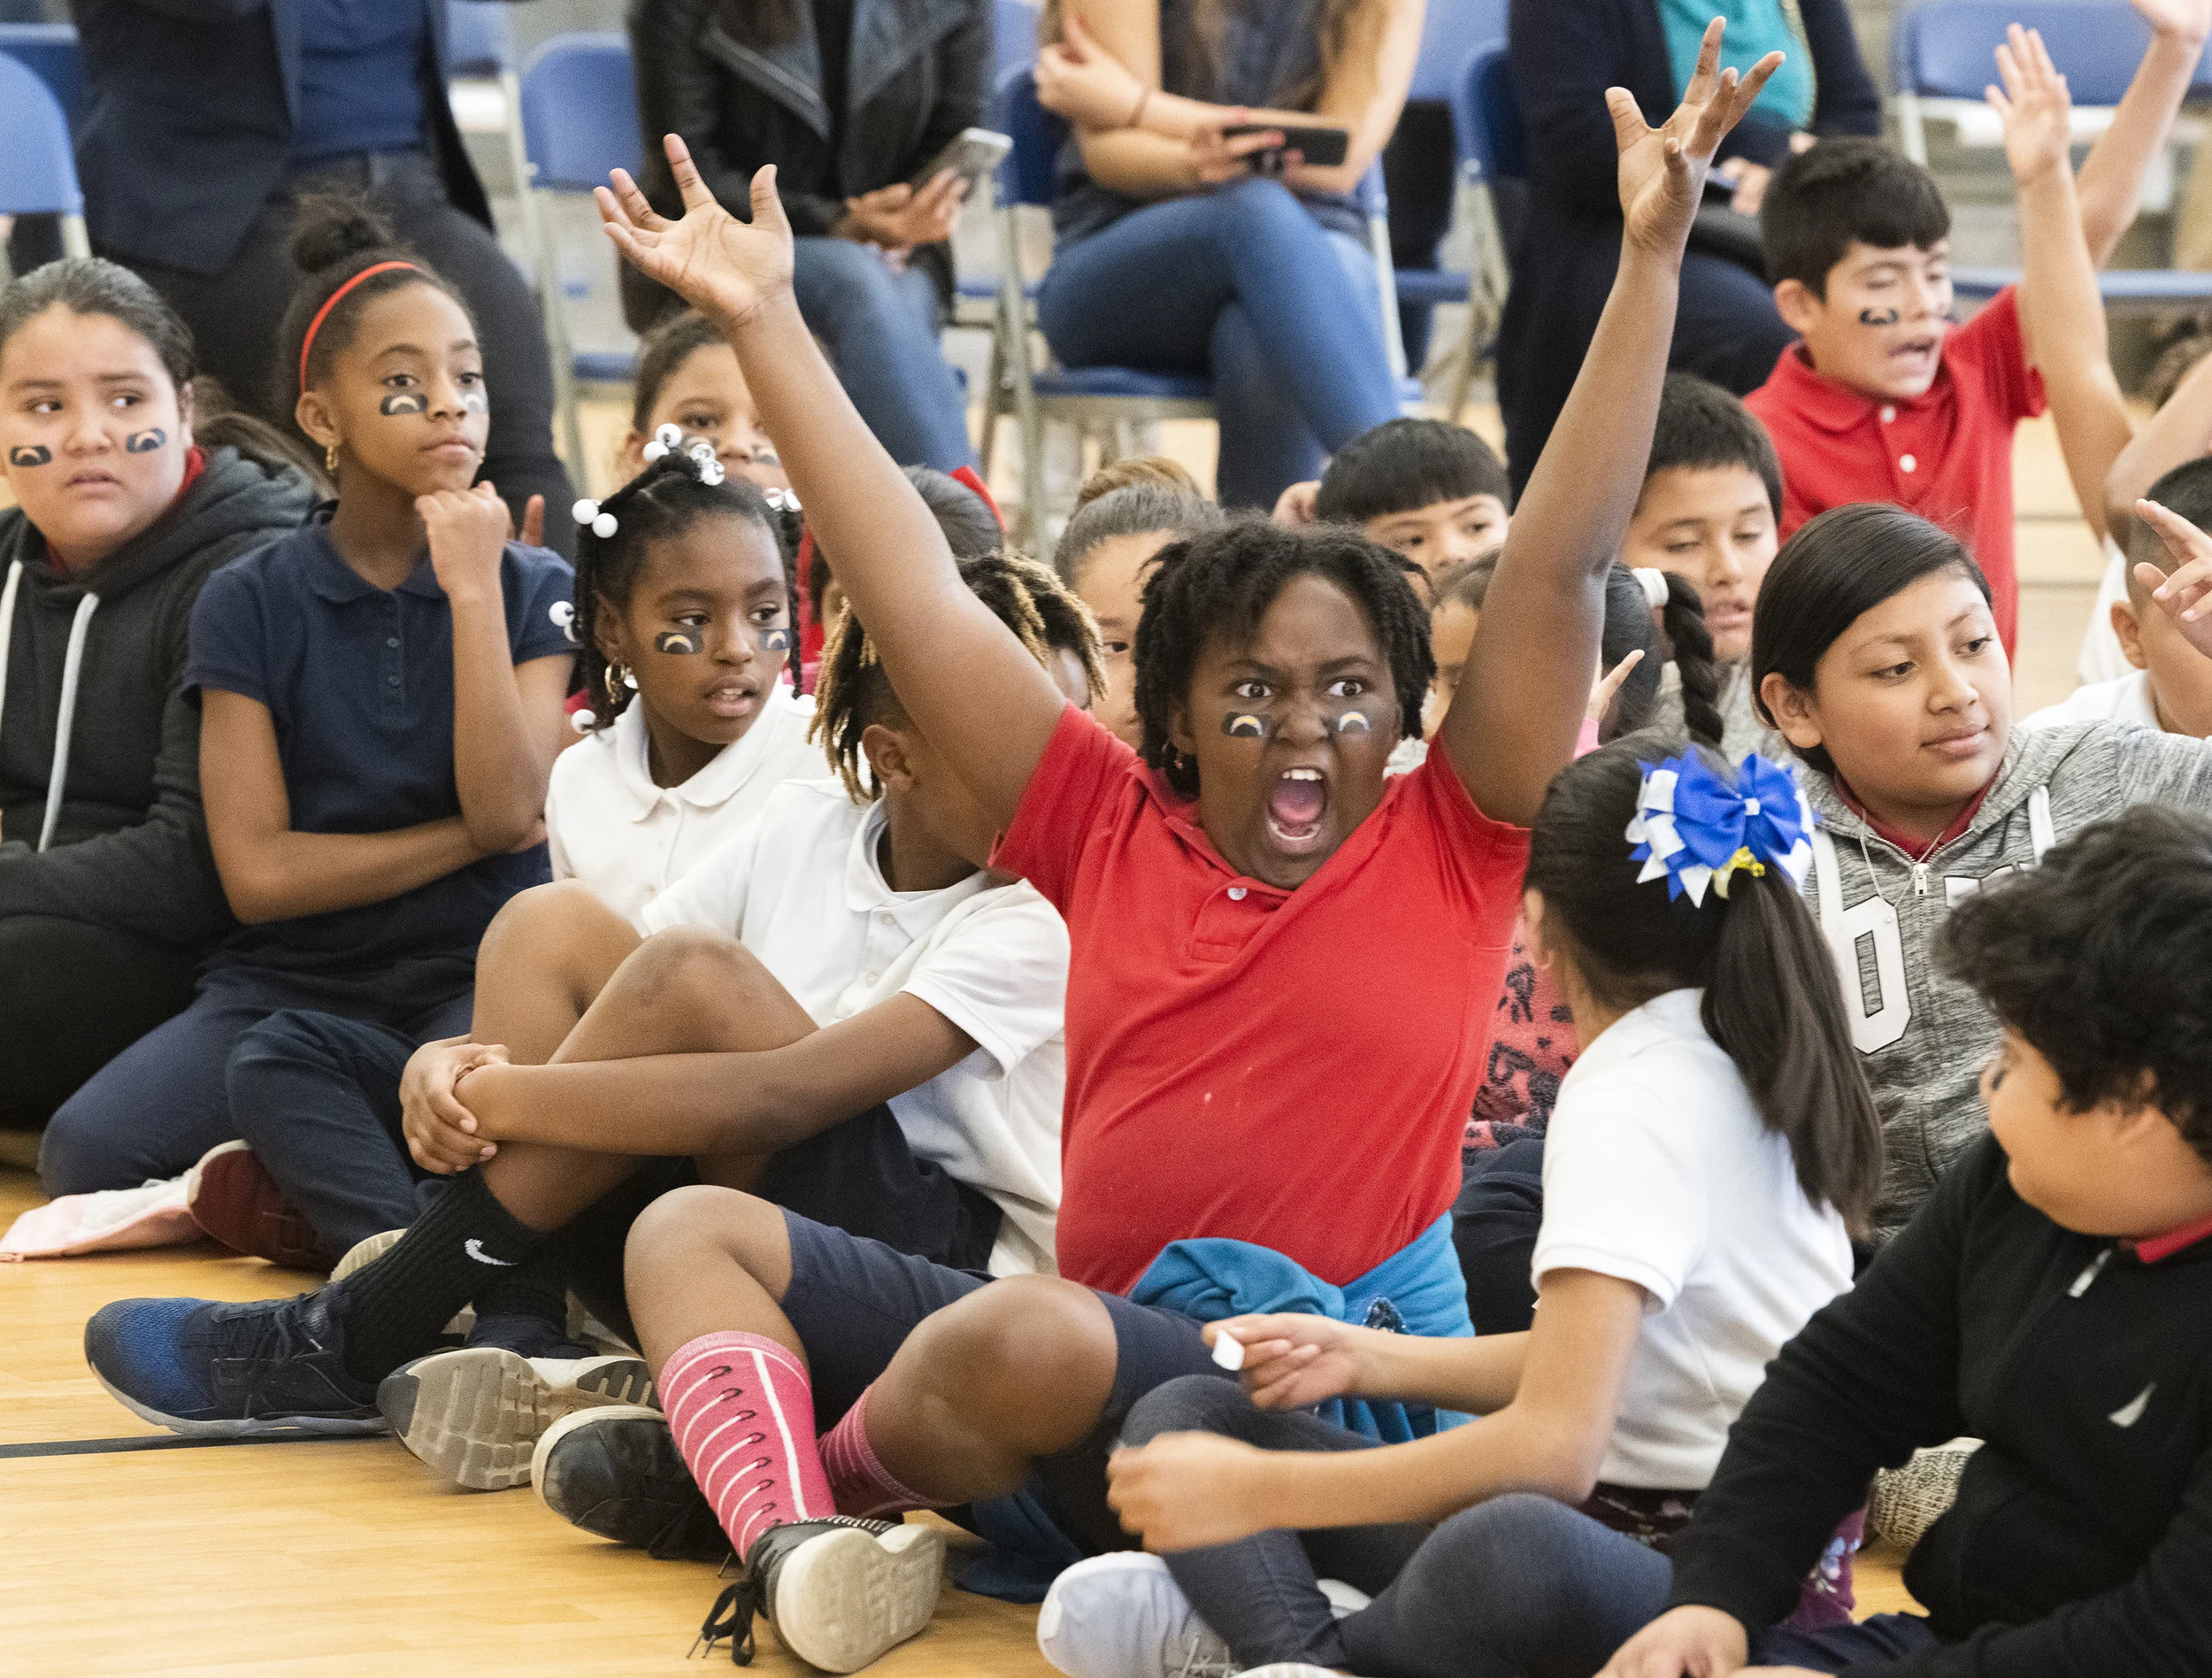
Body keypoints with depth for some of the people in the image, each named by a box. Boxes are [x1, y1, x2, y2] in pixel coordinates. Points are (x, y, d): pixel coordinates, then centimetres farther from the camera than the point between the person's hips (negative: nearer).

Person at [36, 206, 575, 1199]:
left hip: (474, 976, 0)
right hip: (292, 980, 0)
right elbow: (257, 872, -3)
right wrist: (469, 833, -4)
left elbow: (506, 811, -10)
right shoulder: (250, 604, 5)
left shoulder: (533, 590, 6)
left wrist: (474, 589, -10)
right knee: (87, 1152, -28)